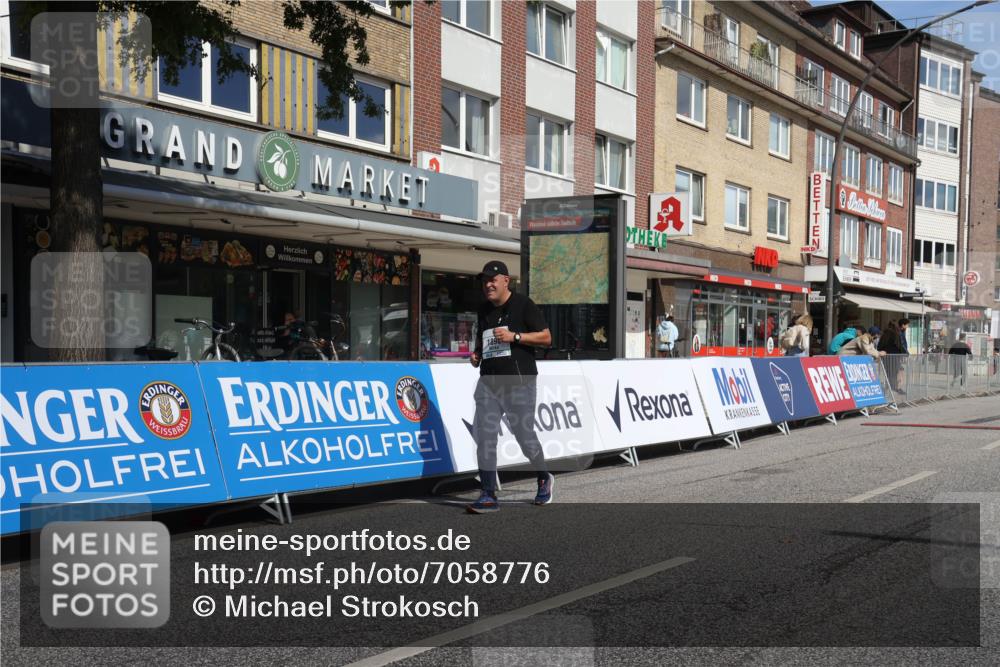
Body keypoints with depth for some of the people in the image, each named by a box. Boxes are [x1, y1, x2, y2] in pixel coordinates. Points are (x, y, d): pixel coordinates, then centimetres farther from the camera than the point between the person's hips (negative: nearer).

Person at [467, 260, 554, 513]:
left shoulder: (523, 305, -3)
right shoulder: (484, 310, 15)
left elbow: (546, 337, -5)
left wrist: (514, 336, -16)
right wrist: (476, 354, 8)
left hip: (519, 381, -5)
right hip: (488, 382, 5)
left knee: (525, 435, 2)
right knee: (484, 435, -6)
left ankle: (544, 480, 30)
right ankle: (488, 496, -2)